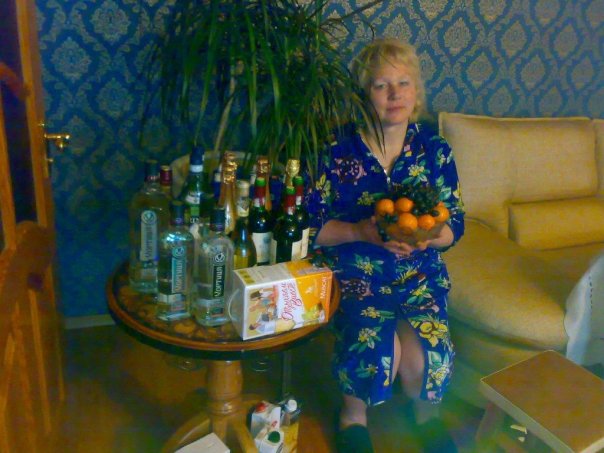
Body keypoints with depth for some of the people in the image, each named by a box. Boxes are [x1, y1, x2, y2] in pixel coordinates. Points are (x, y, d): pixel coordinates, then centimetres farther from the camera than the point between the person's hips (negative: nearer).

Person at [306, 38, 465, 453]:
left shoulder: (435, 151, 3)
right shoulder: (339, 153, -5)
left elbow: (455, 225, 5)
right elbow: (311, 227, -5)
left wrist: (425, 238, -17)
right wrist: (360, 231, -21)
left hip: (419, 271, 2)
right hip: (353, 272, -2)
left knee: (422, 356, -23)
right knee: (377, 348, -28)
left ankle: (428, 411, 15)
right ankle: (354, 411, 8)